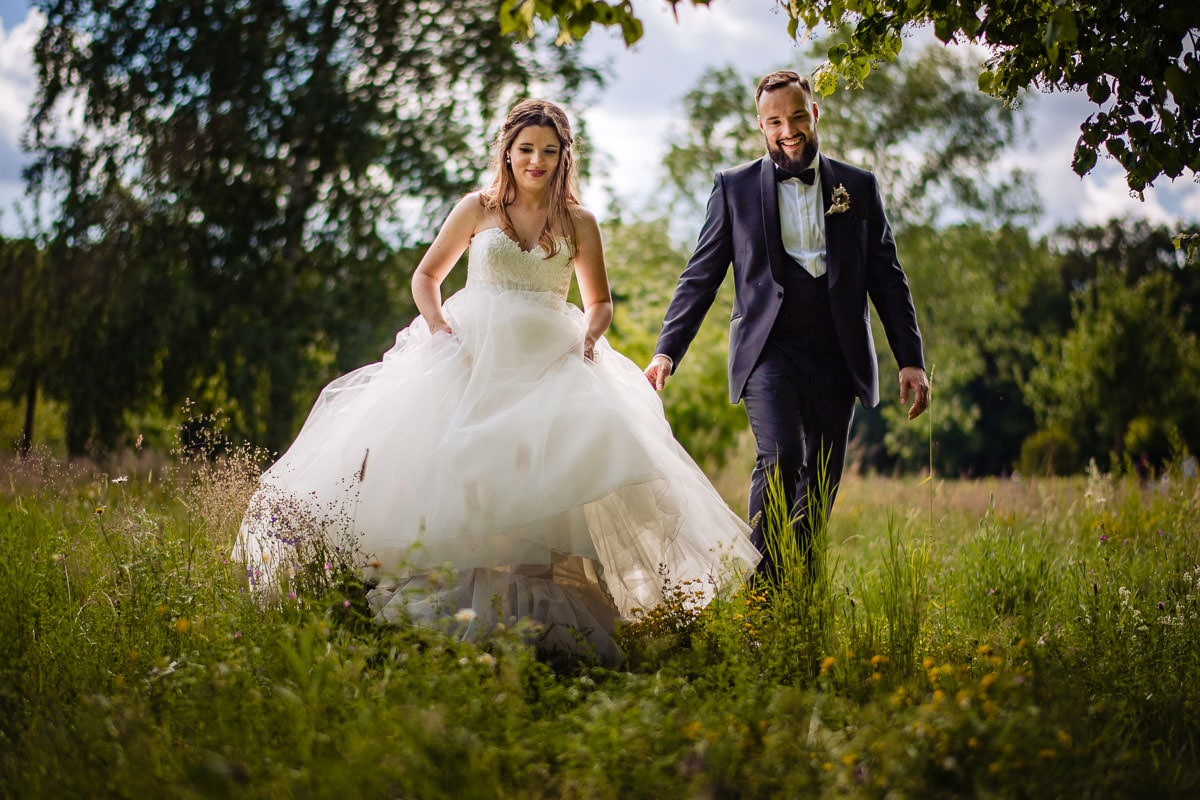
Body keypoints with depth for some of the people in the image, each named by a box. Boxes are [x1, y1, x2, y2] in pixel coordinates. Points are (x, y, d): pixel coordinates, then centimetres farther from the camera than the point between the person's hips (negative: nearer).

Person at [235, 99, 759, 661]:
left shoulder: (579, 224, 11)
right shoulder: (479, 209, 9)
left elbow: (600, 301, 21)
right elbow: (426, 276, 14)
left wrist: (591, 334, 0)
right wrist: (439, 328, -4)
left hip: (549, 363, 0)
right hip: (473, 356, 0)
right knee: (448, 462, -19)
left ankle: (546, 610, -22)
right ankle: (453, 601, -14)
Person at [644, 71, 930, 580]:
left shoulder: (859, 186, 12)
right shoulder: (735, 187, 8)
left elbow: (887, 279, 12)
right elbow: (700, 275, 7)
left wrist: (911, 360, 4)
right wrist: (666, 351, -4)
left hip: (837, 356, 2)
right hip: (769, 351, -2)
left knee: (820, 482, 5)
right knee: (780, 457, -22)